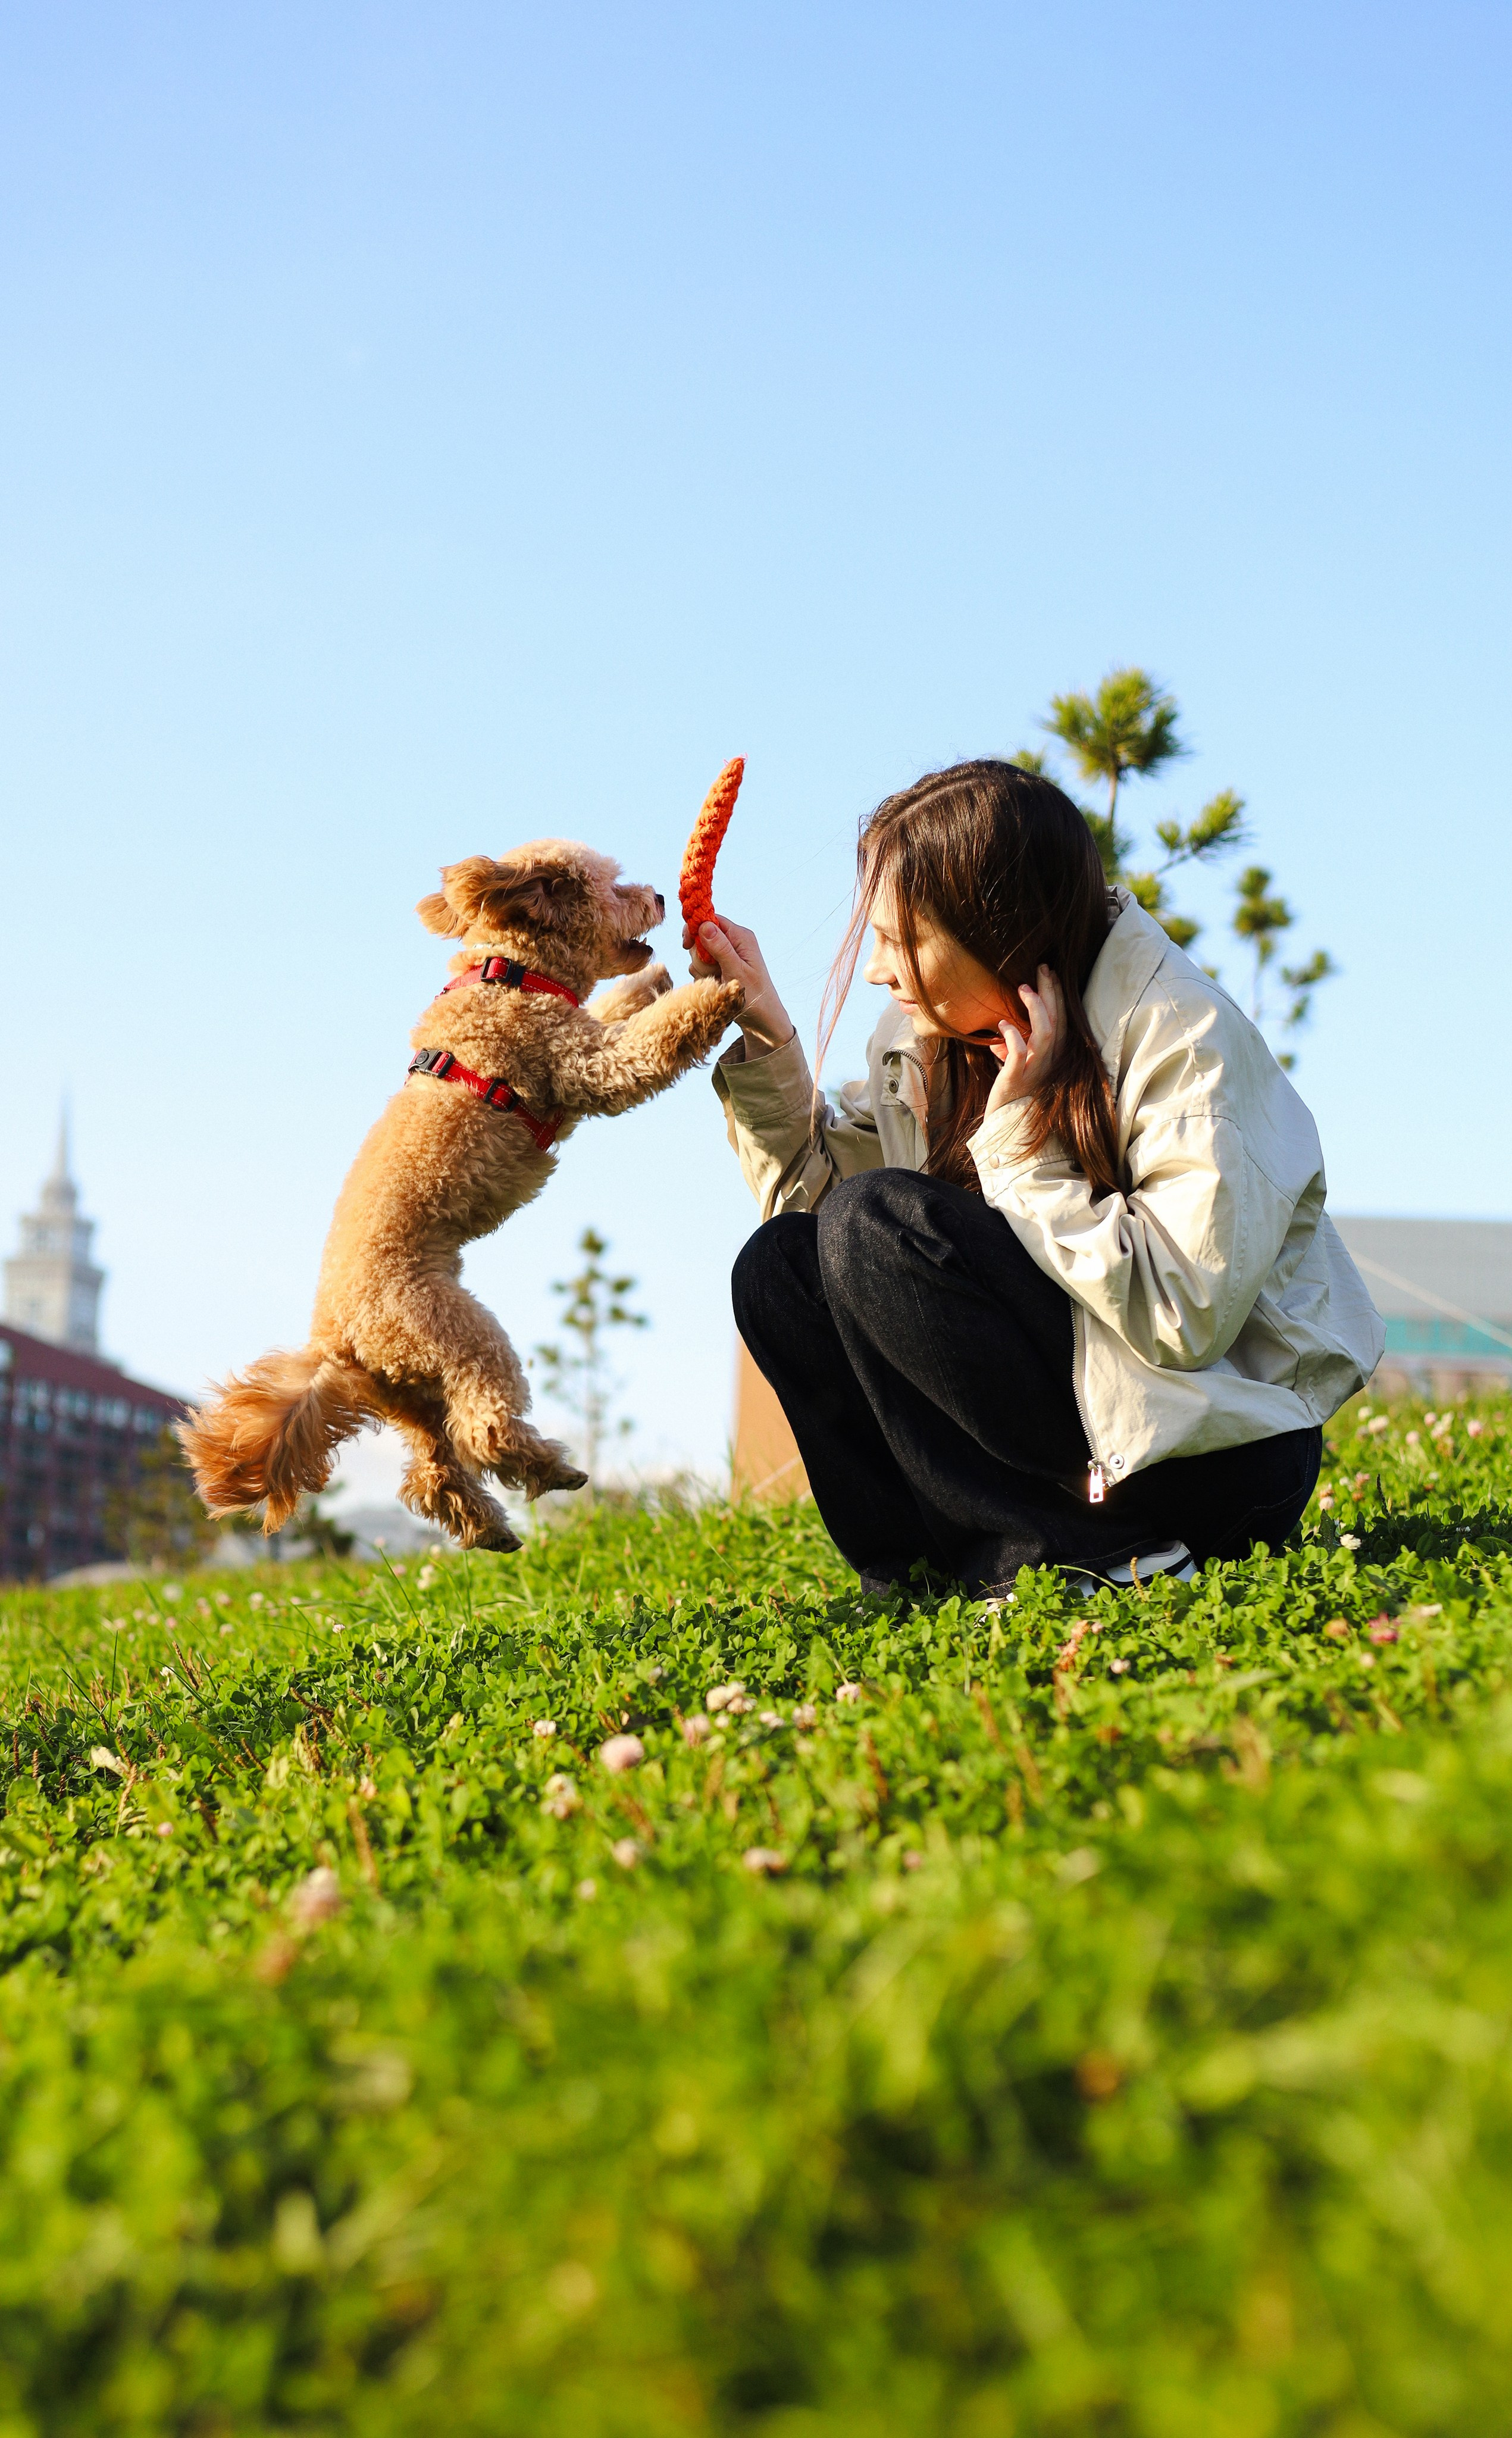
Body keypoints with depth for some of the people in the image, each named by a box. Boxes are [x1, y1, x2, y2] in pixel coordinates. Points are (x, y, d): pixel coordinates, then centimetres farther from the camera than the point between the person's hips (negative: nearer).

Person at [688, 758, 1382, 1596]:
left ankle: (1078, 1549, -17)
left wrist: (1017, 1136, -24)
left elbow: (1187, 1317, -25)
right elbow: (811, 1193, 6)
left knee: (878, 1223, -22)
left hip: (1222, 1441, -7)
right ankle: (938, 1570, -11)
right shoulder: (935, 1033, 2)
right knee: (779, 1265, -6)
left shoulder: (1181, 1034, -19)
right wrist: (763, 1034, -4)